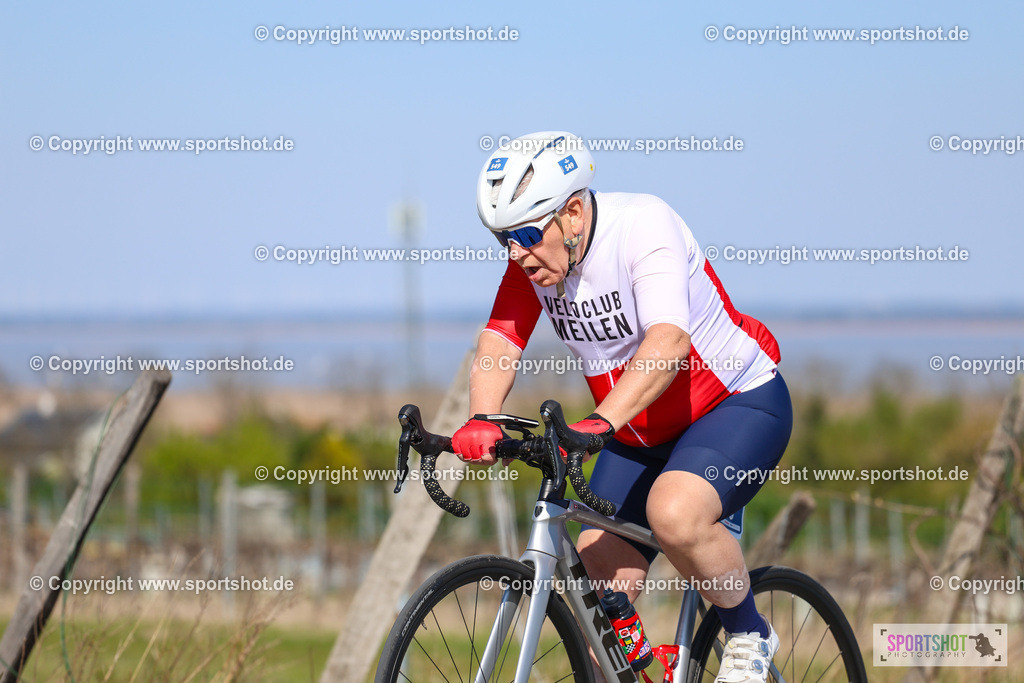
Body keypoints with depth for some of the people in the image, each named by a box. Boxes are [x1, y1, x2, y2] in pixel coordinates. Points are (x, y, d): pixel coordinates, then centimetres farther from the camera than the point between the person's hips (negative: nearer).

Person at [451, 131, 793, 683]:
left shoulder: (644, 224, -27)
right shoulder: (532, 256, -8)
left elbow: (668, 343, -41)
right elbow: (499, 343, -17)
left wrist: (601, 422, -54)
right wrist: (482, 420, -38)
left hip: (738, 403, -6)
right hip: (641, 432, 7)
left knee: (674, 513, -33)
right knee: (602, 587, -5)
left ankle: (748, 634, -8)